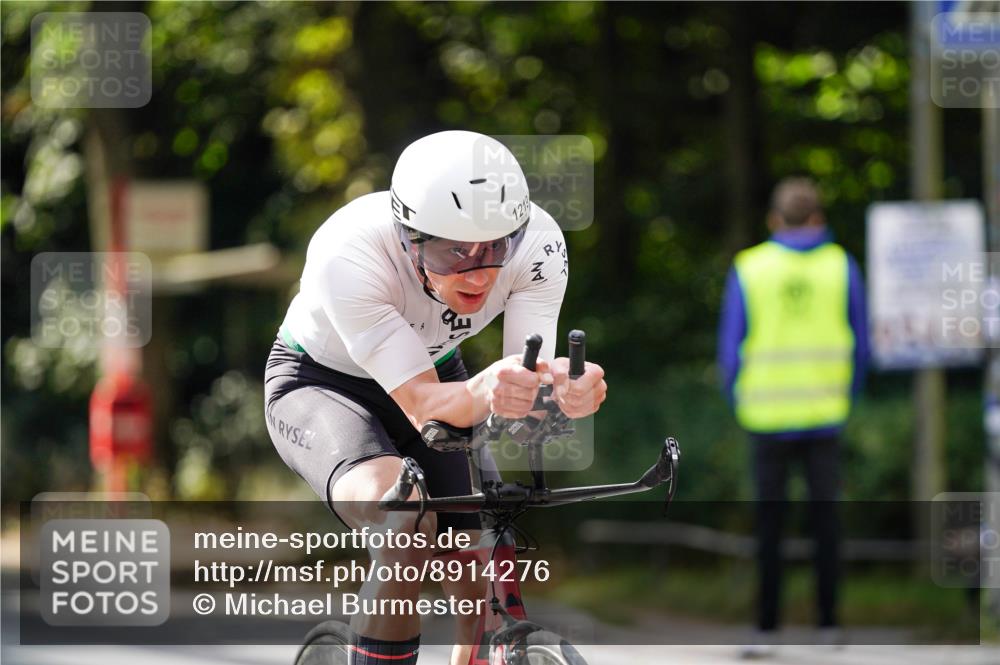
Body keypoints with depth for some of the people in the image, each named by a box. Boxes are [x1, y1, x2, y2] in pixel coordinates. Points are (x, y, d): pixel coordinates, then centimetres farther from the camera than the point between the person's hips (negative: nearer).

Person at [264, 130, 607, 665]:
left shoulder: (537, 243, -28)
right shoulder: (348, 256, -38)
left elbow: (527, 389, -29)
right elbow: (419, 404, -38)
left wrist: (560, 387, -53)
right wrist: (481, 394, -60)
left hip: (435, 371, 4)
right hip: (320, 382, -4)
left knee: (487, 593, -7)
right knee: (402, 512, -35)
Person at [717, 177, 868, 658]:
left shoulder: (748, 270, -1)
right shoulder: (841, 266, 2)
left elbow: (731, 347, 0)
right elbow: (859, 342, 5)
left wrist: (740, 402, 13)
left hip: (767, 418, -1)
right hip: (824, 415, 1)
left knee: (769, 524, 3)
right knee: (825, 519, 9)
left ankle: (766, 630, 0)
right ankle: (828, 623, 9)